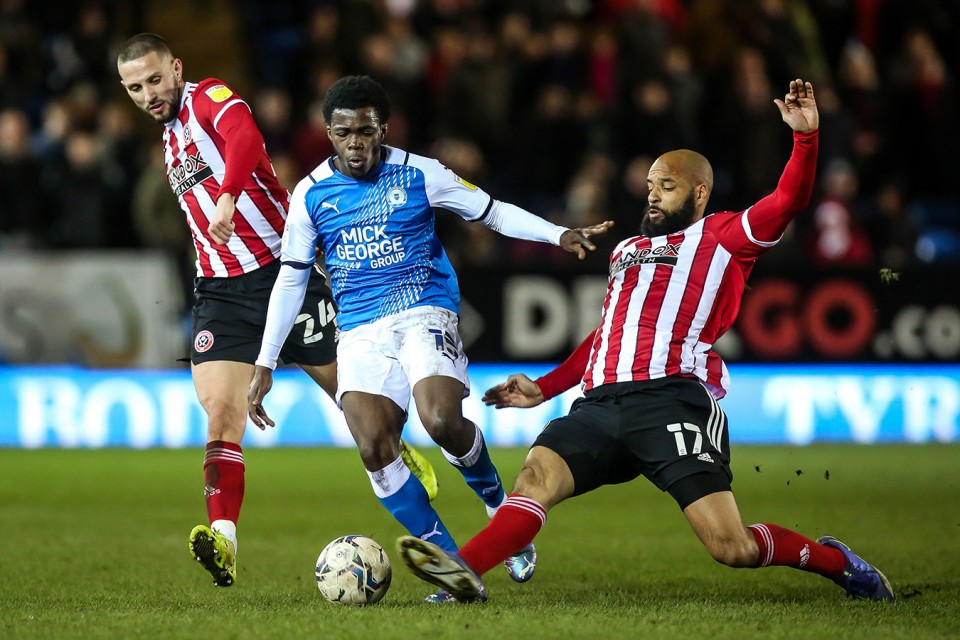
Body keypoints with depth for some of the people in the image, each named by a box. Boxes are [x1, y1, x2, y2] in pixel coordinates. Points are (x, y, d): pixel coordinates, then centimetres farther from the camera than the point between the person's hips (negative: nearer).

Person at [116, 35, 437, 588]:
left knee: (349, 390, 8)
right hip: (220, 292, 6)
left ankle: (404, 457, 38)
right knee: (220, 410, -15)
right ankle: (223, 541, -27)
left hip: (279, 268, -6)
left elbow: (246, 137, -32)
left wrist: (227, 198, -48)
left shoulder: (209, 98, -7)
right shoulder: (171, 140, 19)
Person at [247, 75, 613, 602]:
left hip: (424, 315, -2)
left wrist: (560, 235, -6)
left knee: (442, 421, -27)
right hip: (359, 332, 2)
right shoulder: (311, 194, 5)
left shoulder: (418, 174, 0)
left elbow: (492, 212, 8)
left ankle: (500, 507, 5)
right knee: (374, 449, -19)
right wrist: (265, 365, 11)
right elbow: (290, 279, 13)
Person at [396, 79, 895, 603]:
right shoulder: (627, 250, 32)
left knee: (732, 549, -13)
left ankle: (833, 560, 12)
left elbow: (787, 201, -3)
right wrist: (544, 388, 30)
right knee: (536, 475, -23)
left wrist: (805, 136, -17)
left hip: (672, 400, -6)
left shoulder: (722, 236, 13)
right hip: (600, 403, 6)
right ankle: (465, 572, -42)